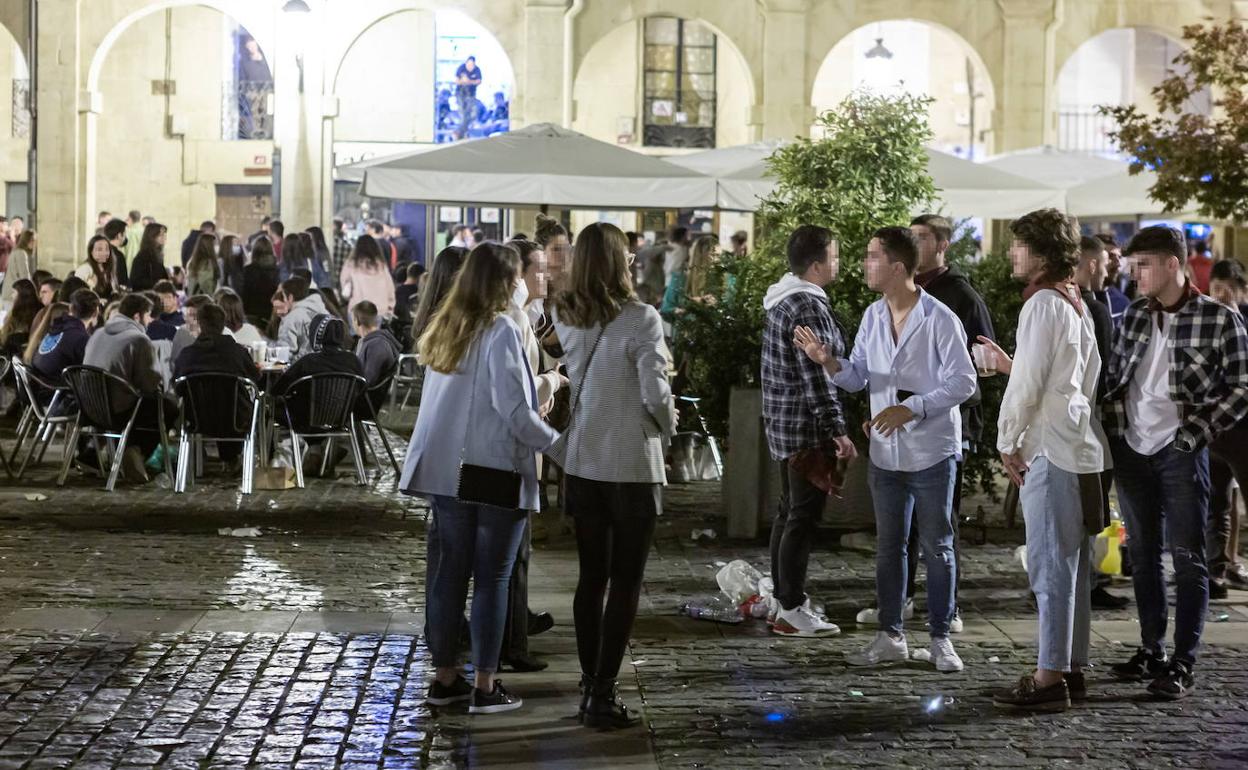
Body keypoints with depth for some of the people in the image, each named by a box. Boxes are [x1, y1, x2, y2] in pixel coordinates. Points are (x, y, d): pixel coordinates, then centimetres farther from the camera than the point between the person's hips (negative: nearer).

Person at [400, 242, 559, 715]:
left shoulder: (445, 330, 10)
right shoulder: (499, 330, -13)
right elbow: (513, 407, -18)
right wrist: (555, 443, -7)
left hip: (447, 469, 7)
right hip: (496, 470, -7)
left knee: (449, 571, 11)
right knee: (492, 578, 0)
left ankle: (444, 678, 17)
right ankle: (484, 687, 3)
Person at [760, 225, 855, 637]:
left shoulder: (780, 299, 13)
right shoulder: (808, 306, -19)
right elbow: (816, 376, -23)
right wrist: (837, 430, -20)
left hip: (783, 424, 10)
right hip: (807, 429, -10)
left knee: (788, 511, 15)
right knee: (803, 518, -6)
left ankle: (781, 600, 22)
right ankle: (791, 611, -3)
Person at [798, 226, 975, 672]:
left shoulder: (939, 319, -13)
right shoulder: (872, 317, 6)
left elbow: (963, 381, -16)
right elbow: (857, 377, 8)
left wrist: (912, 408, -25)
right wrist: (829, 362, -13)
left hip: (932, 452, -6)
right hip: (886, 452, 6)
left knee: (936, 548, 4)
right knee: (888, 547, 12)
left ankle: (941, 639, 14)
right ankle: (890, 637, 21)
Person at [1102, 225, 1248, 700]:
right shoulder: (1135, 315, 9)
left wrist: (1197, 431, -14)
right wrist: (1111, 426, 4)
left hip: (1180, 452, -5)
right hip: (1130, 449, 5)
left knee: (1187, 558, -2)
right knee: (1142, 555, 12)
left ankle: (1183, 665, 2)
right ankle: (1151, 651, 22)